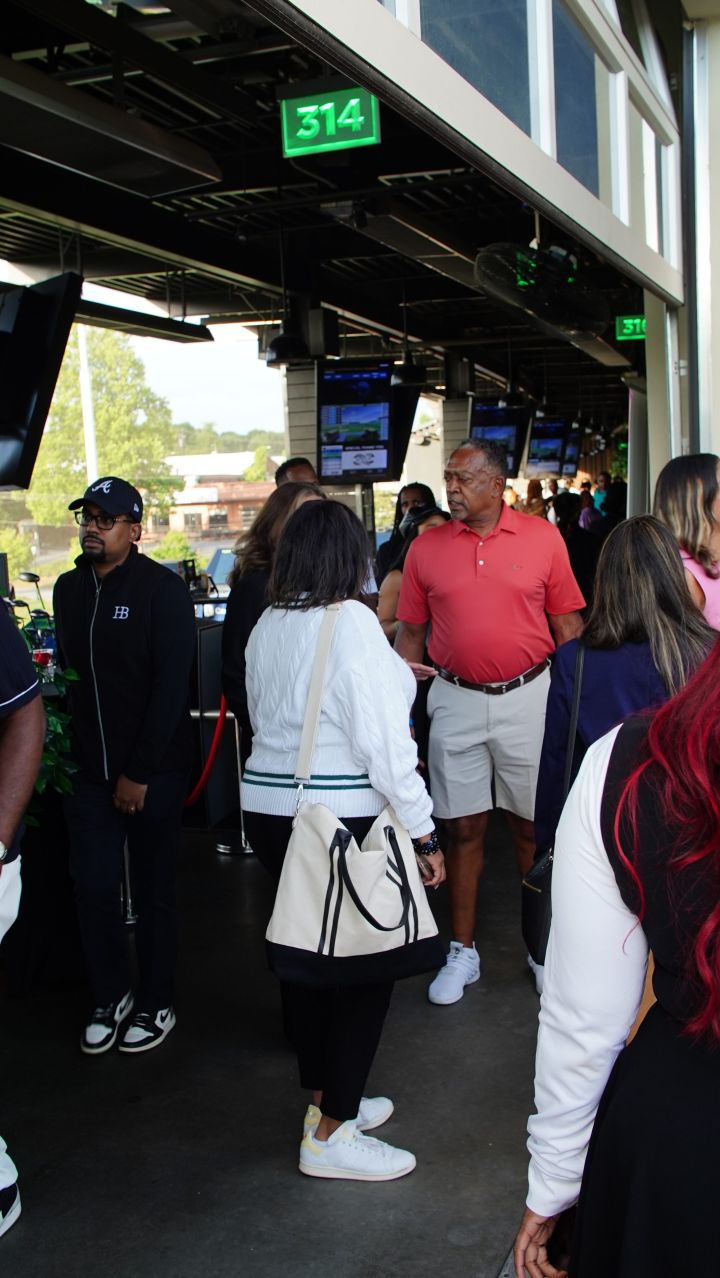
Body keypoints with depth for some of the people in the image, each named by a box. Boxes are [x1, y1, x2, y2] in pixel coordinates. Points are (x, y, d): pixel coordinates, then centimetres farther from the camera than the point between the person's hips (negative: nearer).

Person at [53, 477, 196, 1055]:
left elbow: (172, 685, -14)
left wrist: (140, 772, -16)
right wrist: (76, 756, 3)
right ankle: (111, 996, 27)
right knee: (94, 886, 6)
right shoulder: (69, 588, 7)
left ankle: (156, 1004, 24)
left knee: (154, 890, 8)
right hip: (91, 770, 5)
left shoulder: (163, 589, -10)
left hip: (153, 771, -4)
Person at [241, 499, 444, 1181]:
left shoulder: (267, 625, 7)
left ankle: (326, 1099, 33)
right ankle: (331, 1135, 10)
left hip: (268, 808, 8)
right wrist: (422, 830, -12)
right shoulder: (351, 620, -15)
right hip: (343, 818, -8)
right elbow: (382, 738, -18)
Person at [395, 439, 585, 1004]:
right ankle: (463, 952, 20)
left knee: (534, 824, 9)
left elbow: (568, 624, 1)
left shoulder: (543, 538, -2)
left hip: (529, 696, -1)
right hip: (456, 701, 1)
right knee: (463, 826, 7)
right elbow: (412, 630, 7)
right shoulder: (426, 547, 2)